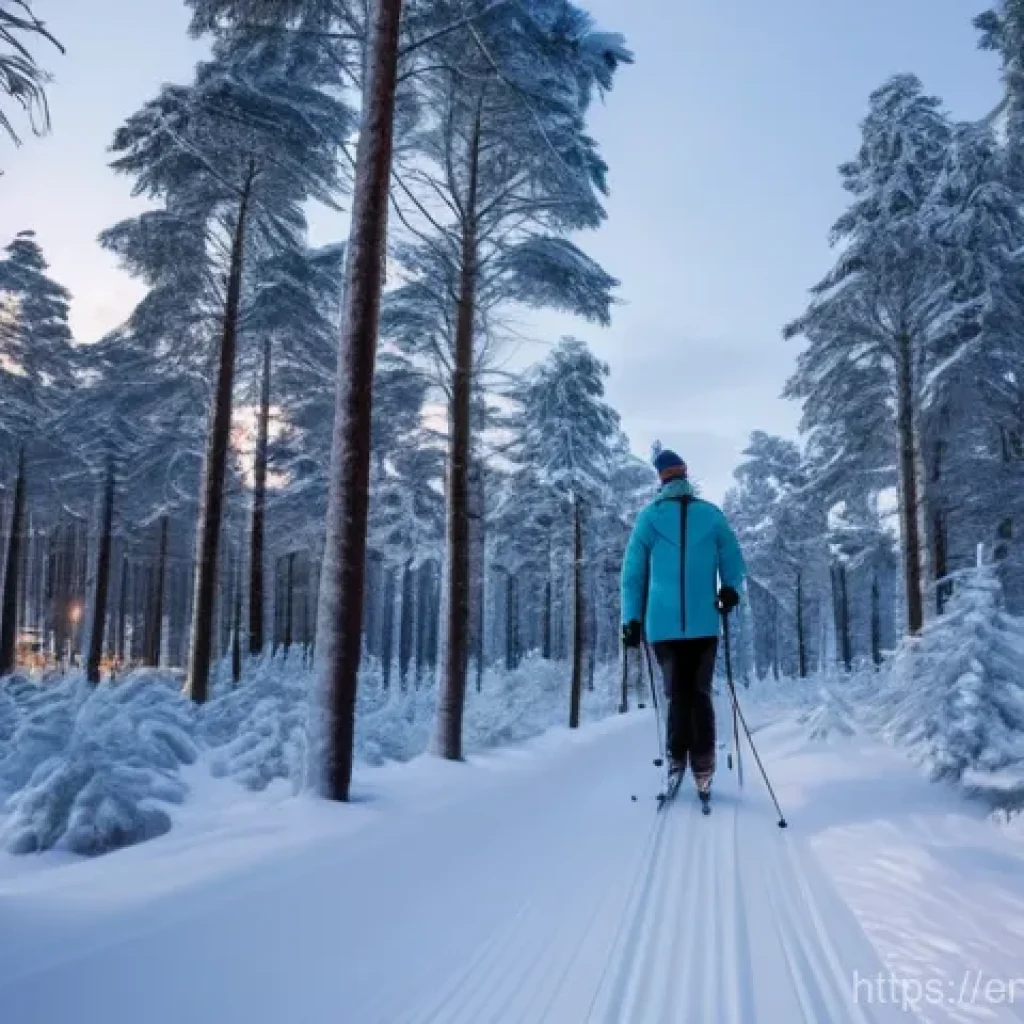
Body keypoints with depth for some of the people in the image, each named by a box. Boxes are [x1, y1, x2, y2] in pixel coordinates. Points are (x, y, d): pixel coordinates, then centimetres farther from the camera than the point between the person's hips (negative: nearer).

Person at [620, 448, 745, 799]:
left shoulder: (649, 517, 4)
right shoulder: (712, 515, 6)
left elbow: (632, 573, 4)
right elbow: (734, 564, 2)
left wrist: (631, 619, 6)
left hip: (663, 625, 0)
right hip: (704, 622, 0)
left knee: (677, 694, 9)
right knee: (700, 693, 7)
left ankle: (677, 762, 3)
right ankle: (703, 770, 1)